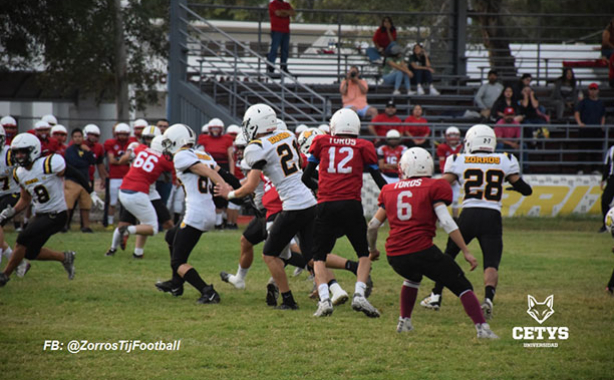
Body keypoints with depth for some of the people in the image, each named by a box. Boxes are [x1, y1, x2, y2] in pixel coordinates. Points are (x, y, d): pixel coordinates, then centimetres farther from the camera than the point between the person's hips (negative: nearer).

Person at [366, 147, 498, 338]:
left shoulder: (390, 190, 16)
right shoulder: (433, 188, 3)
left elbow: (373, 225, 21)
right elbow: (446, 222, -7)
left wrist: (372, 248, 39)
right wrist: (466, 251, -5)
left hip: (394, 256, 5)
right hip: (422, 251, -4)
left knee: (413, 277, 39)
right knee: (462, 287, 6)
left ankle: (404, 321, 34)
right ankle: (482, 327, -10)